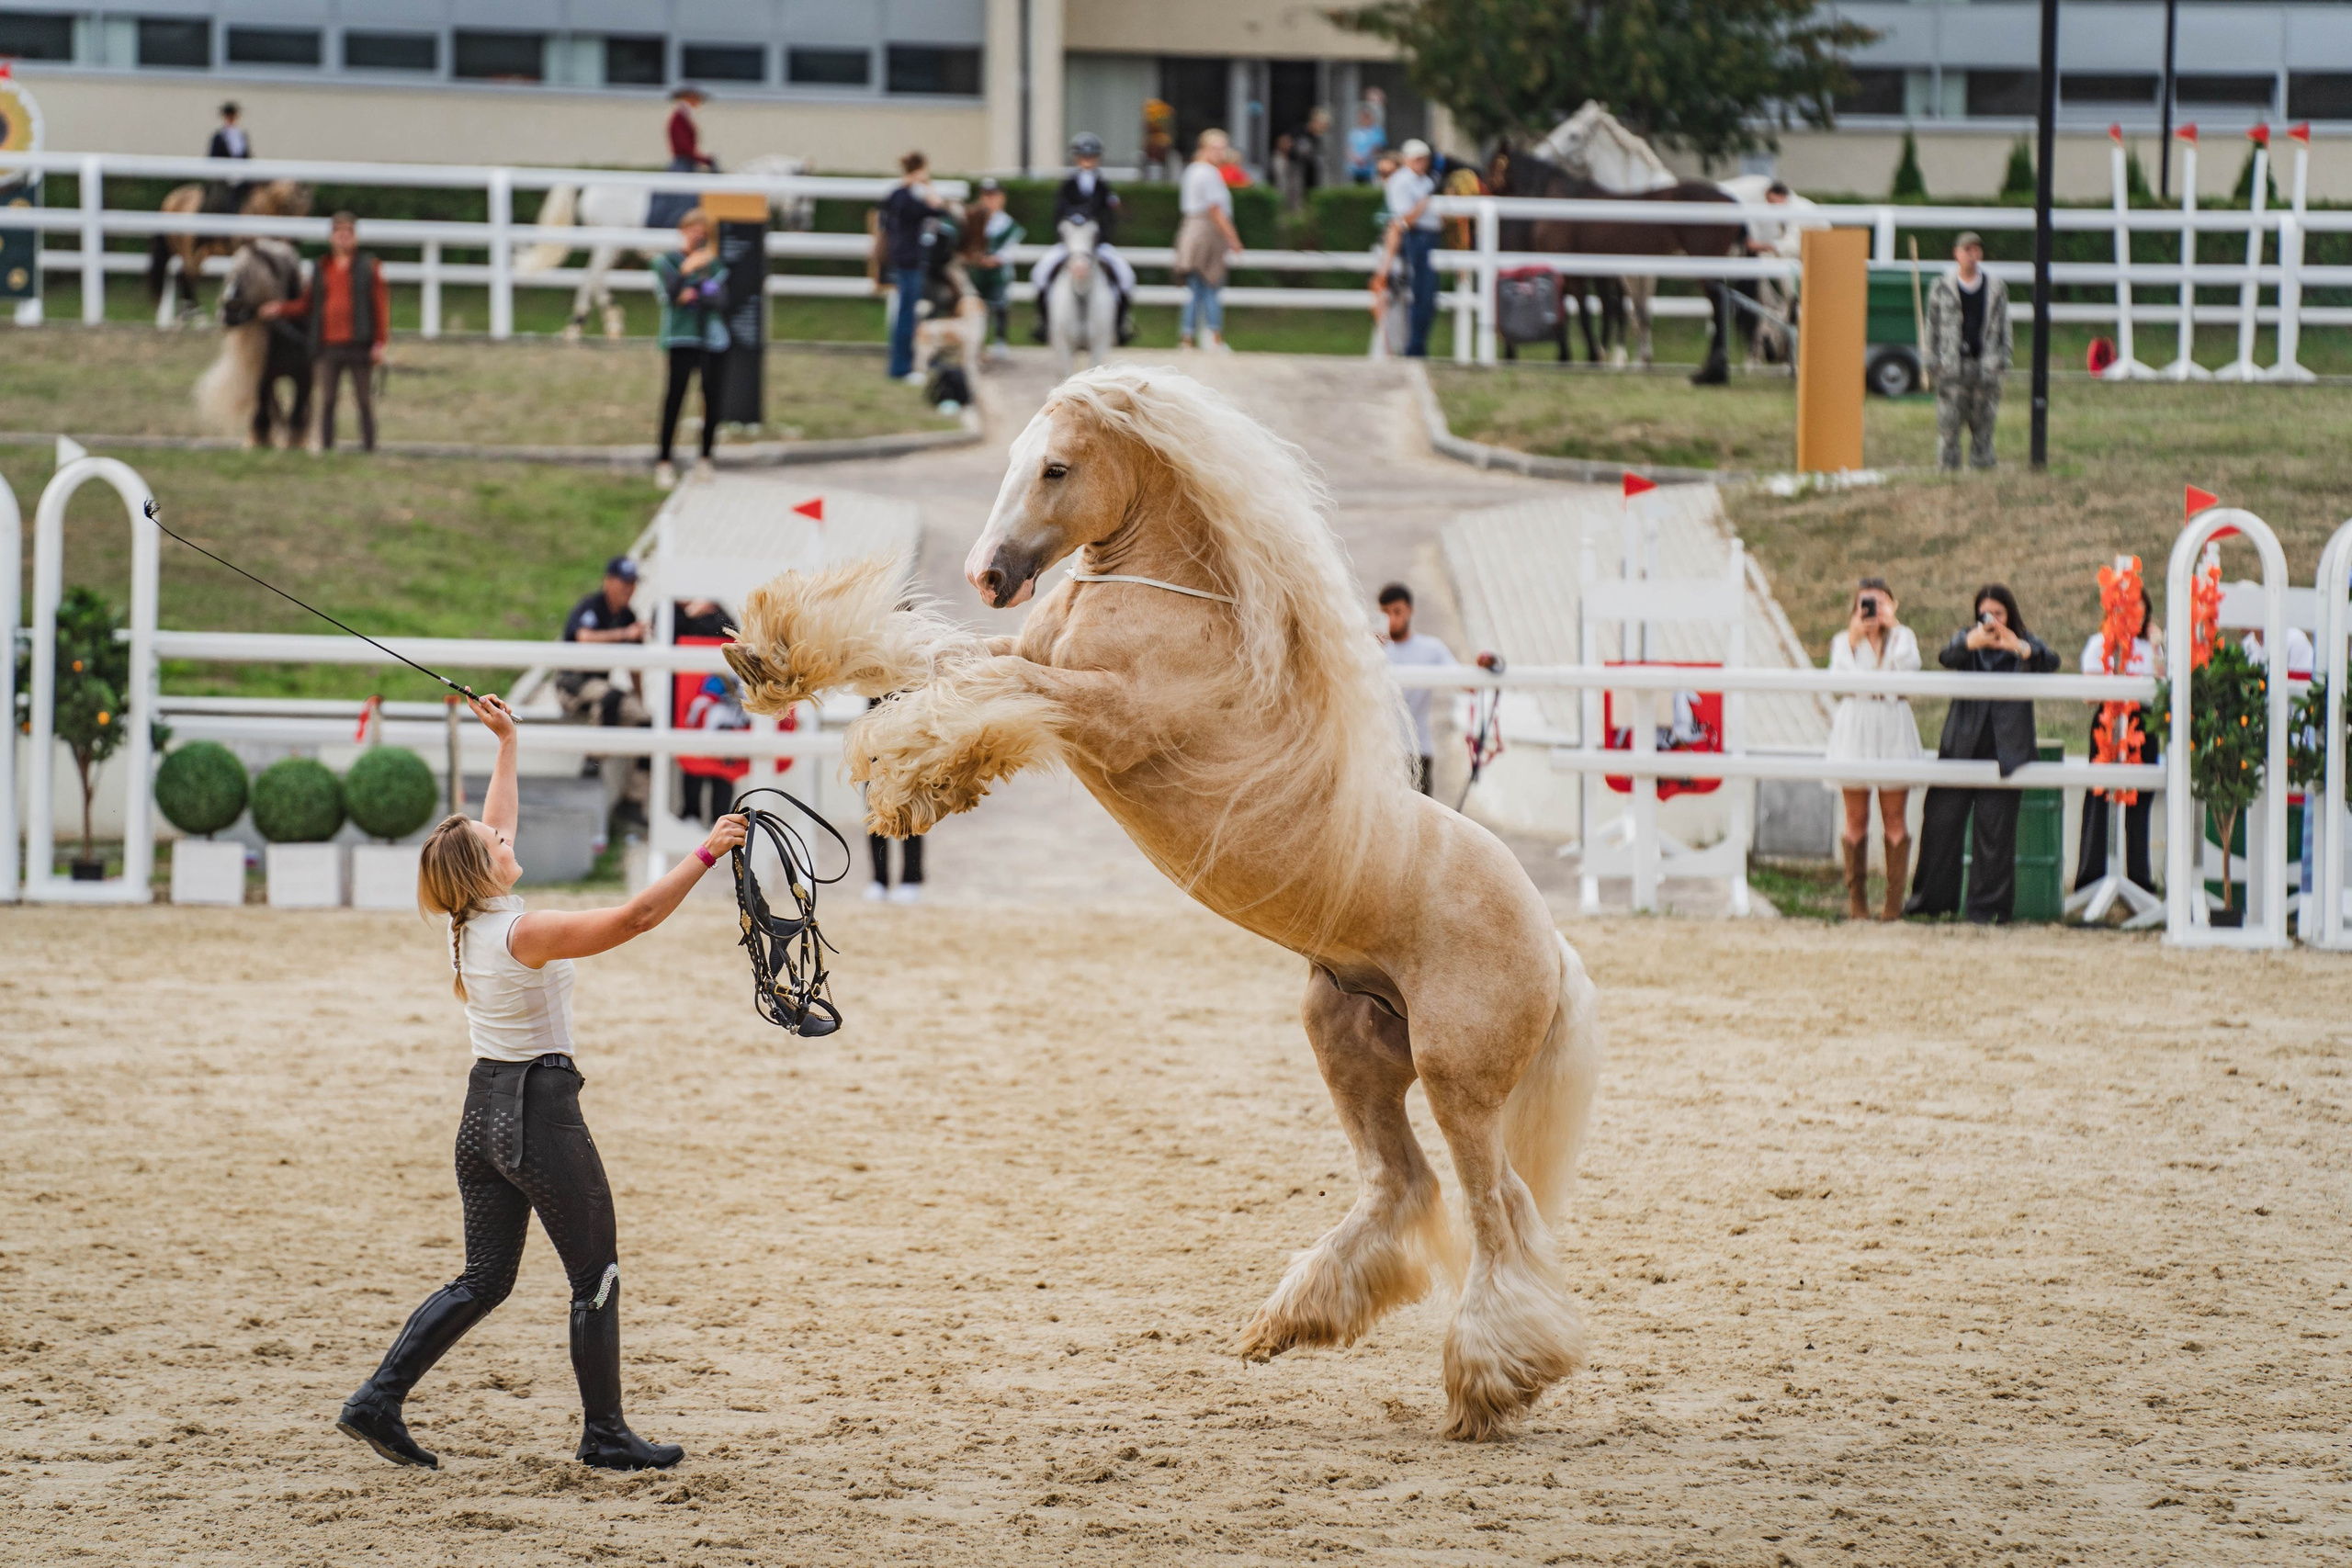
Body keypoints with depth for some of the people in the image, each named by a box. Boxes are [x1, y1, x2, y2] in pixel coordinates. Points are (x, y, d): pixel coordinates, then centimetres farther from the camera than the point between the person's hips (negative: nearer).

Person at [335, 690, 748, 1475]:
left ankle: (379, 1399, 5)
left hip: (483, 1109, 8)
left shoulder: (465, 926, 4)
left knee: (483, 1279, 13)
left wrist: (506, 745, 28)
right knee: (597, 1277, 5)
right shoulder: (526, 933, -18)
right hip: (540, 1108, -8)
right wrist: (706, 856, -19)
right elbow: (637, 916, -24)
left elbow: (494, 826, 20)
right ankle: (604, 1433, 10)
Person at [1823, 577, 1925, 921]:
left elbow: (1909, 663, -13)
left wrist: (1892, 625, -6)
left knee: (1894, 818, -1)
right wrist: (1853, 638, -8)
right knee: (1856, 819, 1)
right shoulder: (1843, 641, 10)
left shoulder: (1901, 636, 9)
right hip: (1855, 725, 0)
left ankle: (1894, 901, 0)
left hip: (1893, 728, 0)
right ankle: (1856, 901, 6)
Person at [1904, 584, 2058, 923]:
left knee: (1995, 828, -2)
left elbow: (2050, 663, -11)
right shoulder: (1967, 638, 13)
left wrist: (2020, 648, -32)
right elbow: (1946, 657, -8)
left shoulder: (2025, 644, 8)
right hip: (1961, 743, 2)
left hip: (2004, 747, -2)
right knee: (1940, 820, -1)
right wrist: (1969, 644, -32)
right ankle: (1931, 897, 12)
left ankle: (1988, 905, 6)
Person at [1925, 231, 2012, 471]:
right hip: (1952, 366, -1)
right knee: (1949, 424, -5)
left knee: (1983, 424, 3)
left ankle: (1981, 465, 8)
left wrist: (2003, 358, 5)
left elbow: (2003, 325, 14)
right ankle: (1948, 468, -1)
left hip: (1985, 366, 1)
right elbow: (1933, 327, 8)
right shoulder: (1942, 288, 7)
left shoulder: (1996, 287, 11)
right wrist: (1933, 362, 1)